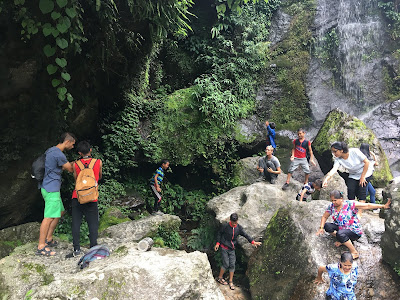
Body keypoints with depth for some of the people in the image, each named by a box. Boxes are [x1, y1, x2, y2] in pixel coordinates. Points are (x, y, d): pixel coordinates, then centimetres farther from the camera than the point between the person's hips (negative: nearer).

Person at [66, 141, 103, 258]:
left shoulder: (76, 164, -2)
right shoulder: (98, 162, -3)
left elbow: (76, 179, 12)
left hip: (77, 197, 1)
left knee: (76, 223, 6)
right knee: (93, 224, 6)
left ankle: (76, 249, 5)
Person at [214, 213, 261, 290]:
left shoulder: (239, 228, -3)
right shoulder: (225, 226, -13)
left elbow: (245, 235, 1)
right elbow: (219, 234, -1)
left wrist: (253, 242, -8)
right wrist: (217, 243, -6)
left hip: (232, 249, 4)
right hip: (224, 248, -3)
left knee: (232, 265, 1)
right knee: (226, 264, -6)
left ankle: (231, 282, 15)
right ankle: (220, 278, 17)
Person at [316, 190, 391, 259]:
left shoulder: (350, 204, -17)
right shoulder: (331, 206, -2)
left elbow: (367, 206, -20)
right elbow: (324, 217, 8)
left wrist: (383, 206, -27)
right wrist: (321, 228, -9)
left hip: (354, 231, -6)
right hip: (340, 228, 6)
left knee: (340, 234, -35)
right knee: (327, 226, -15)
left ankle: (354, 252, -18)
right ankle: (342, 240, -2)